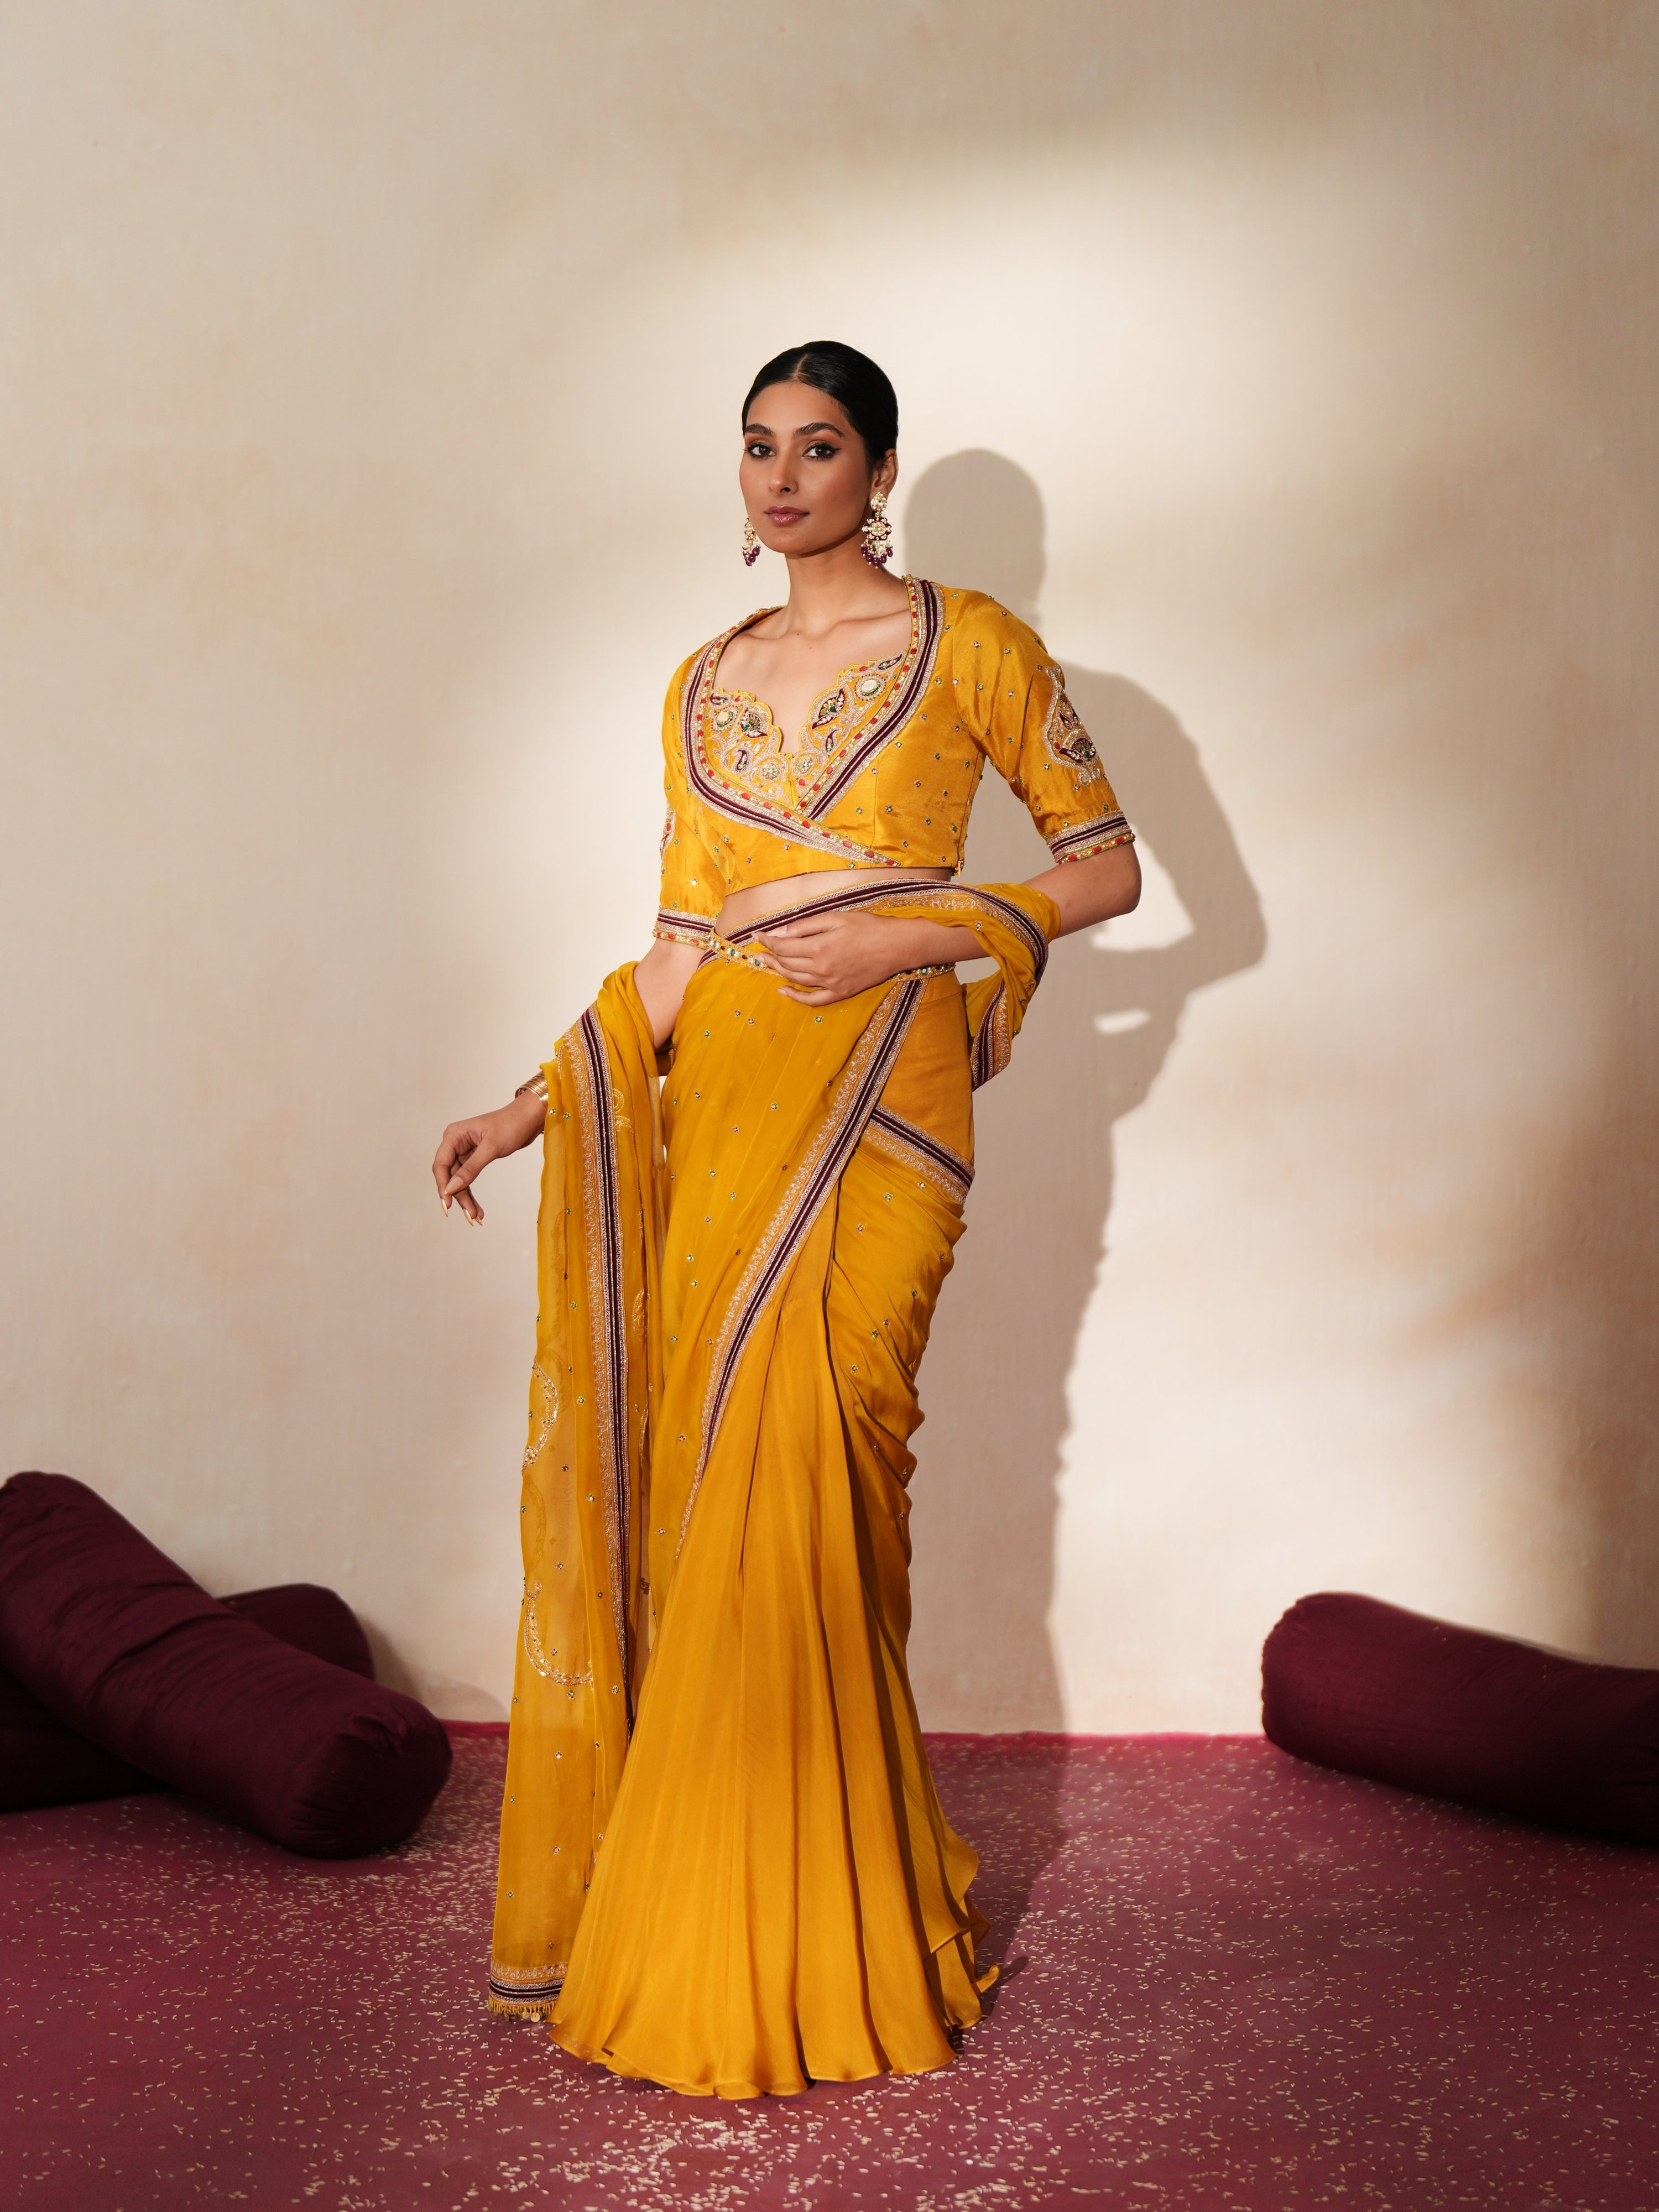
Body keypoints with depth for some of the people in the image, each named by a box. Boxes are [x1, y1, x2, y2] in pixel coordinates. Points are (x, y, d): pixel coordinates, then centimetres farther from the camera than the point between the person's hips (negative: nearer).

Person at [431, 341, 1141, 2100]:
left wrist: (911, 934, -10)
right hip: (714, 1098, 5)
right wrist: (531, 1104, 7)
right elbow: (678, 948, 15)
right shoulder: (706, 683, 17)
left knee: (784, 1485, -9)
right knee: (687, 1480, 1)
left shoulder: (970, 644, 3)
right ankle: (668, 1902, 13)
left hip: (869, 1097, -5)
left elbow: (1108, 867, 2)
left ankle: (805, 1952, 5)